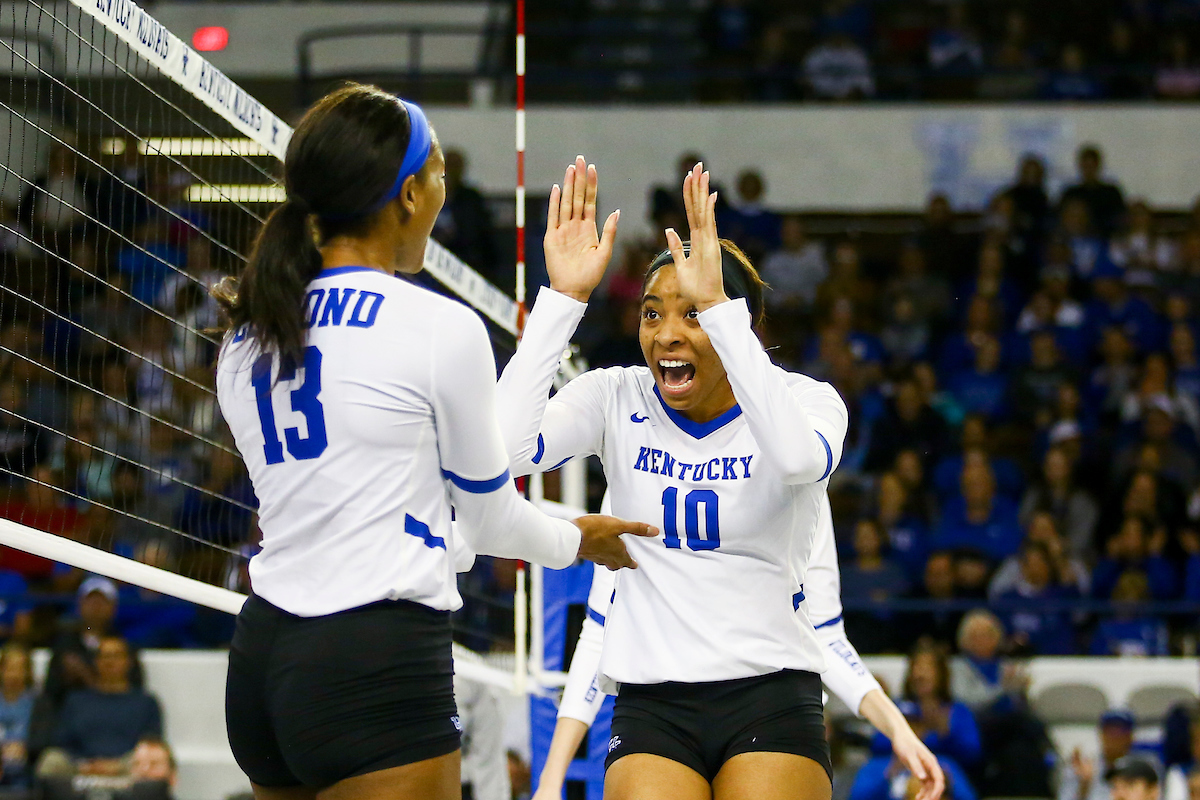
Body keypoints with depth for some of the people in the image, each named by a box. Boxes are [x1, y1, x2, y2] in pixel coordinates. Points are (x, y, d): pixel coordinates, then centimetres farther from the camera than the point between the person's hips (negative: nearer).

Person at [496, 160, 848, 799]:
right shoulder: (617, 399, 3)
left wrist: (717, 305, -31)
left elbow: (800, 458, -28)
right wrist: (564, 296, -17)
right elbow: (506, 448, -16)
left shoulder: (806, 399, -2)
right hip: (651, 704, 1)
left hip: (771, 693, -1)